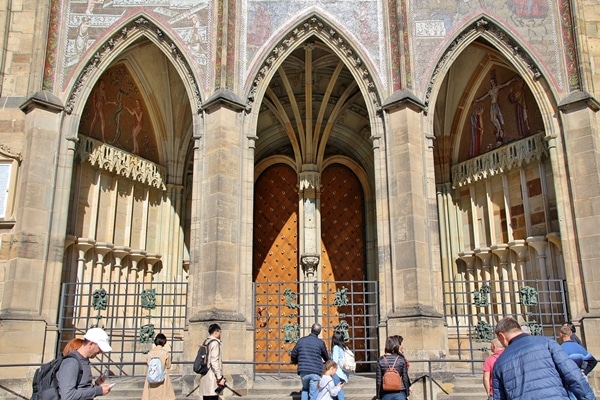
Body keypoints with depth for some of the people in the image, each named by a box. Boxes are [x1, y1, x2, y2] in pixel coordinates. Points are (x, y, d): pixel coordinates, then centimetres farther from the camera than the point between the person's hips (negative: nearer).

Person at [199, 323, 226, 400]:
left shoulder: (205, 342, 15)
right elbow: (214, 362, -18)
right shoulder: (214, 343, -10)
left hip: (204, 378, 9)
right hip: (212, 379, -9)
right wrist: (220, 378, -15)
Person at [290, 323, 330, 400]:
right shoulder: (320, 343, -2)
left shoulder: (301, 340, 5)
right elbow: (326, 357, 12)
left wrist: (295, 362, 35)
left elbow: (293, 354, 12)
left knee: (305, 389, 26)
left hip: (303, 371, 3)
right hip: (315, 372, -3)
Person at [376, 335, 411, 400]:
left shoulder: (380, 360, -3)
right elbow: (405, 378, -2)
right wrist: (407, 394, 8)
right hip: (400, 394, -1)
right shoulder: (401, 359, -6)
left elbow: (378, 381, -2)